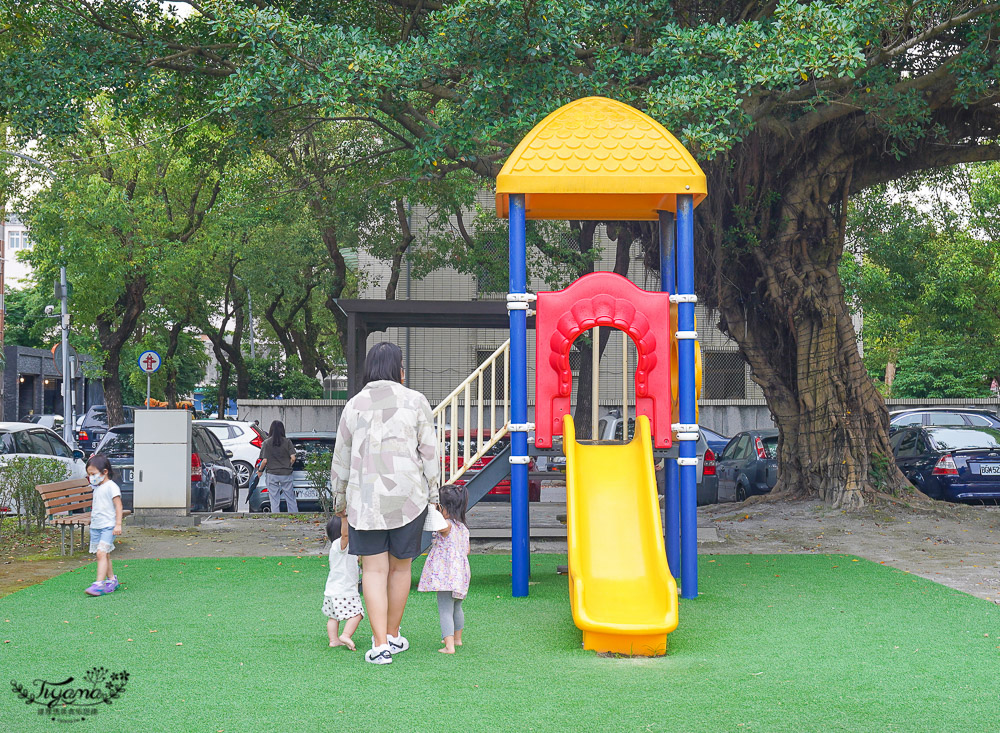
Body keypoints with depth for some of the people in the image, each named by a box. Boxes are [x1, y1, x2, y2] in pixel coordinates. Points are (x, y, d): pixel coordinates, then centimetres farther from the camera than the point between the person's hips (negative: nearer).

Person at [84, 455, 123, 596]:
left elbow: (118, 506, -12)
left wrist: (118, 524, -17)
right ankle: (111, 579, 21)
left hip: (108, 526, -8)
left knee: (101, 553, -18)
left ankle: (99, 584, -23)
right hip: (95, 527, 8)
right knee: (104, 555, 11)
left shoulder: (111, 487, -9)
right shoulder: (97, 488, 16)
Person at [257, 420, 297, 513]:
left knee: (275, 501, 4)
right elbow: (293, 458, -5)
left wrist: (260, 470, 10)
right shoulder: (287, 442, -1)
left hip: (272, 474, -1)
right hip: (286, 474, 1)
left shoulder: (267, 442, -4)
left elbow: (265, 460, -7)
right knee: (291, 500, 8)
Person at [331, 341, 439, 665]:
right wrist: (433, 494, 10)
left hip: (365, 497, 1)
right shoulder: (415, 401, 0)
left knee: (374, 569, 2)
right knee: (400, 566, 13)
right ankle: (393, 636, 25)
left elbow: (341, 459, 11)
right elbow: (429, 453, 1)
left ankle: (380, 645, -5)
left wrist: (339, 500, 23)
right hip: (408, 494, 0)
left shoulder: (354, 405, 5)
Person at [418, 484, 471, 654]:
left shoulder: (447, 526, -15)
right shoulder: (463, 528, 11)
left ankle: (449, 645, -18)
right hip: (461, 575, 9)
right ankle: (457, 638, 43)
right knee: (456, 607, 26)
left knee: (445, 610, -9)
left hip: (445, 576, -9)